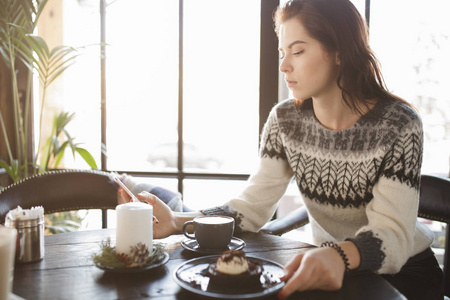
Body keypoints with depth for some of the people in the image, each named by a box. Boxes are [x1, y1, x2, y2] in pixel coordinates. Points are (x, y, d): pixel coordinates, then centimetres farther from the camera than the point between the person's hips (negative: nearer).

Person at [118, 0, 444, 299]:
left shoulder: (399, 125, -19)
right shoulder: (285, 120, -8)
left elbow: (394, 234, -27)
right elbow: (253, 207, -11)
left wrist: (340, 257, -48)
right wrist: (178, 221, -26)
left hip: (401, 272, -2)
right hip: (329, 267, 3)